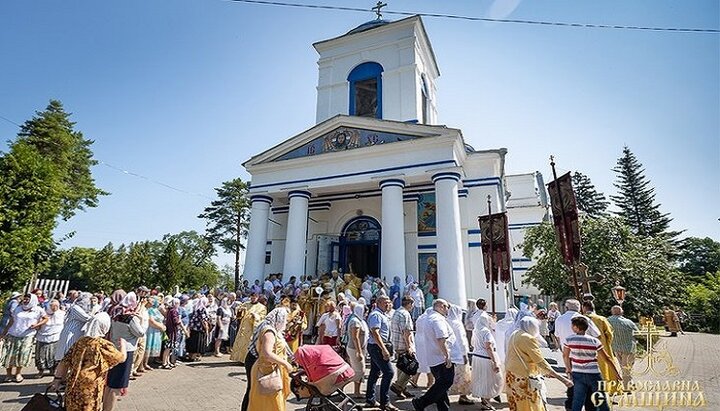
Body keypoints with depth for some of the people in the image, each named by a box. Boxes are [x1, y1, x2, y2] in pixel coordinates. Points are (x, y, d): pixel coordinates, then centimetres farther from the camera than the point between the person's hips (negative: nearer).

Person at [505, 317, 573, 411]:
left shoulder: (514, 335, 9)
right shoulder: (528, 338, -16)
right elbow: (540, 362, -17)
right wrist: (561, 378, -15)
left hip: (511, 375, 8)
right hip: (523, 378, -8)